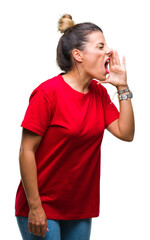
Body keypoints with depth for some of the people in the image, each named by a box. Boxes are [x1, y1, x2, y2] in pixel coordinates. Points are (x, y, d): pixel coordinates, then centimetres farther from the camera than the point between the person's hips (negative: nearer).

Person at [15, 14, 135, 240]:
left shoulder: (99, 93, 6)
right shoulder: (48, 92, -15)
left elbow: (126, 133, 1)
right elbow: (27, 151, -15)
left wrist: (122, 86, -3)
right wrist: (34, 207, -17)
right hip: (42, 207, -6)